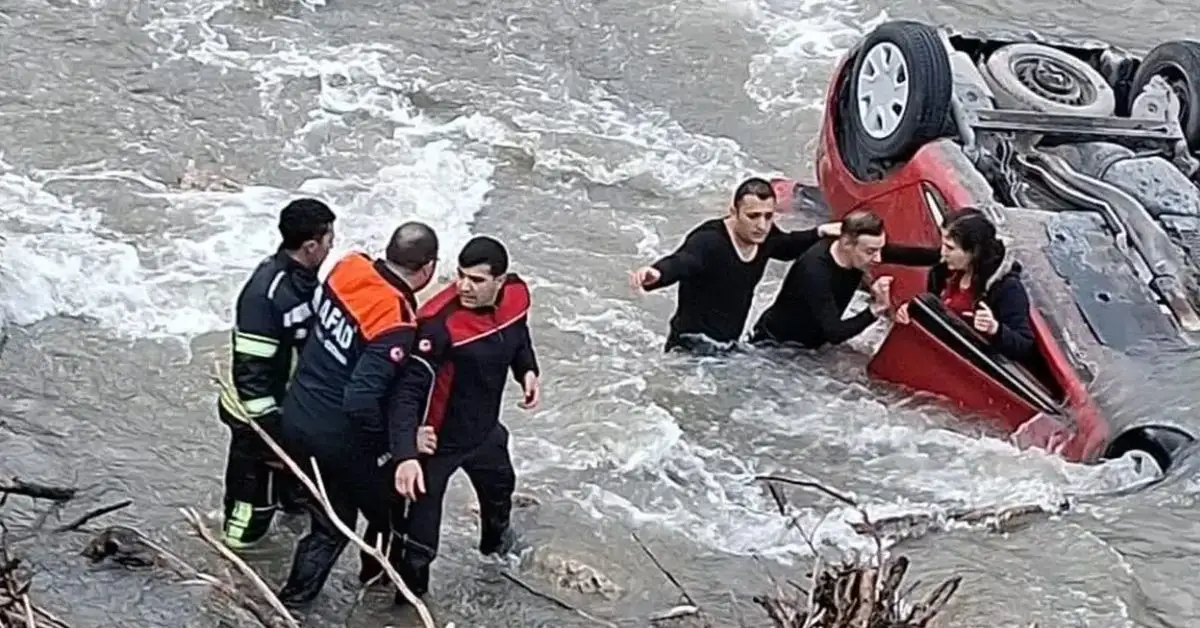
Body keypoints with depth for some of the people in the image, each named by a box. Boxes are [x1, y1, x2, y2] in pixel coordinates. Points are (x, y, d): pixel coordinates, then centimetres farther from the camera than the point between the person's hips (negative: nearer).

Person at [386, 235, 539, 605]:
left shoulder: (516, 295, -15)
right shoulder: (440, 323, -35)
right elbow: (408, 392, -37)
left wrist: (527, 371, -8)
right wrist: (406, 455, -48)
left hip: (484, 429, 8)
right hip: (438, 440, -7)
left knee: (500, 485, 35)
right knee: (422, 534, -4)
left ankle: (495, 539, 67)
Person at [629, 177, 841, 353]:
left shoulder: (764, 237, -1)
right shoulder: (709, 241, -25)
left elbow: (789, 247, 25)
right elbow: (679, 263, -46)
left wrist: (820, 232, 14)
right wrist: (656, 274, -68)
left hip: (728, 347, 8)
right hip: (692, 350, -8)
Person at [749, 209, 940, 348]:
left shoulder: (863, 251, -17)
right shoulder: (815, 271, -37)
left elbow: (910, 255, -12)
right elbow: (835, 333, -40)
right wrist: (875, 310, -47)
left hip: (810, 345, 7)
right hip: (776, 346, -7)